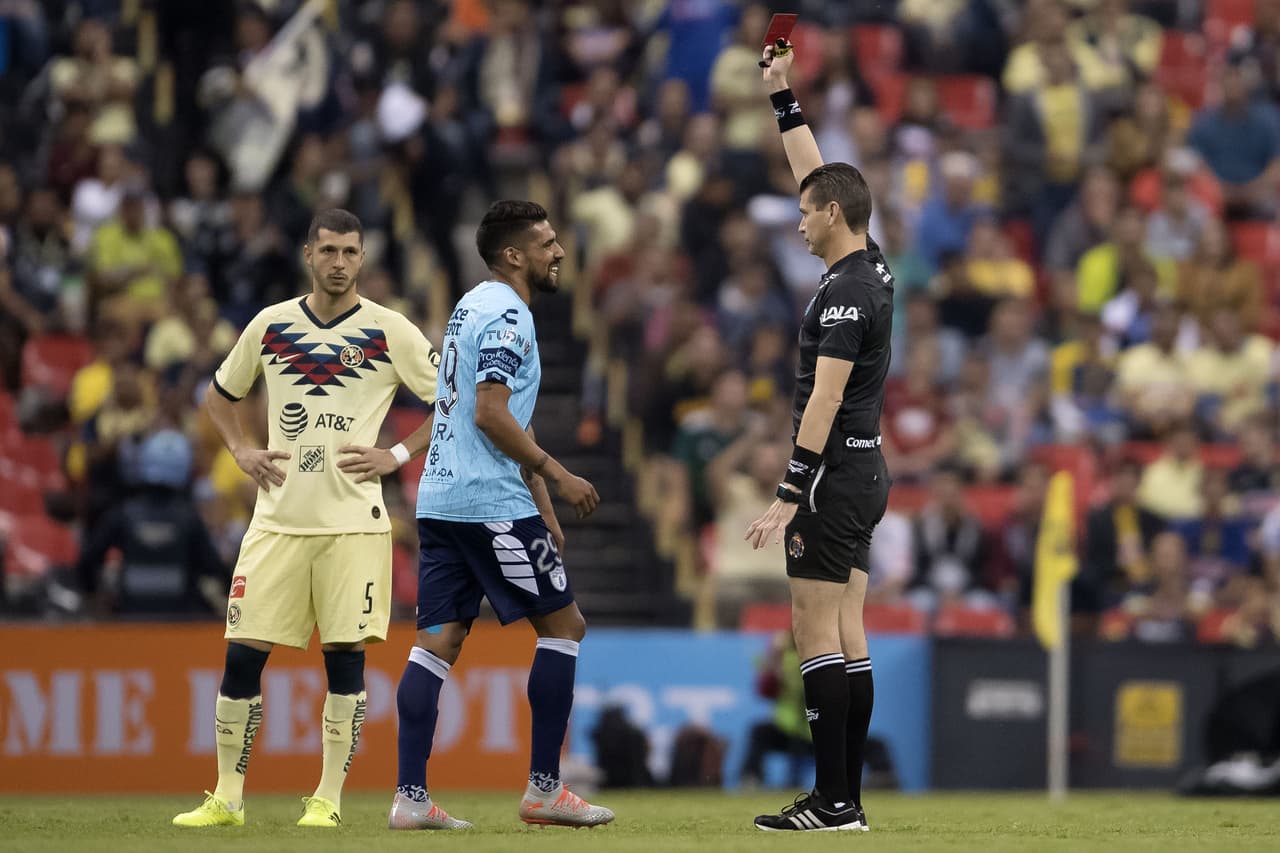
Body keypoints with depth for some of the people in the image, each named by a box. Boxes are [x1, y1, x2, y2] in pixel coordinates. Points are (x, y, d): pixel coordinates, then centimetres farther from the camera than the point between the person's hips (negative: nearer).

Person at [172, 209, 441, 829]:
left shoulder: (390, 332, 0)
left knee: (345, 657, -4)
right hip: (279, 517, 2)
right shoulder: (270, 325, 8)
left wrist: (398, 456, -6)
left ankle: (328, 799, 4)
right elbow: (220, 395, 23)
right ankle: (227, 797, 8)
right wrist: (241, 452, 7)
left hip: (352, 519, -2)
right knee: (242, 653, -1)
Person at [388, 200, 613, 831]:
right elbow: (491, 414, -20)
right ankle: (544, 789, 0)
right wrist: (556, 477, -12)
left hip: (440, 499, 9)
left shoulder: (474, 307, 21)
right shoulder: (505, 315, -11)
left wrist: (542, 508, 25)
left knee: (439, 639, 4)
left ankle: (409, 797, -3)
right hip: (492, 503, -9)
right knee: (563, 624, 1)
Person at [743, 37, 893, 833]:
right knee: (846, 633, 8)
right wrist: (784, 97, 28)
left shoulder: (846, 291, -16)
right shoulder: (873, 268, 10)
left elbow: (824, 398, -22)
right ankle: (848, 798, 6)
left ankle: (833, 800, -11)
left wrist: (791, 494, -24)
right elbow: (818, 175, 24)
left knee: (816, 631, -9)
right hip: (864, 473, 9)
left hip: (837, 472, -9)